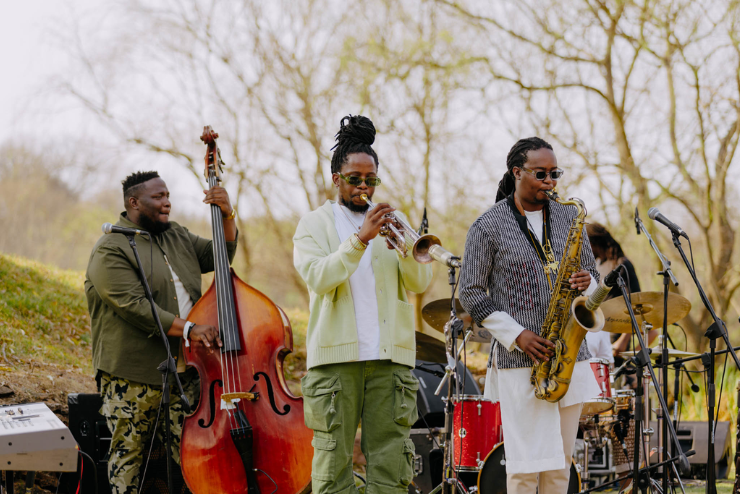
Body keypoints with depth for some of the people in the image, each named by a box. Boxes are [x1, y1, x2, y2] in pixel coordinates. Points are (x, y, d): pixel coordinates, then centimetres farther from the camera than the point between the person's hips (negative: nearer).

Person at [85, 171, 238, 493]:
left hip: (182, 370, 6)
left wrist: (227, 216, 0)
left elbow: (219, 255, 19)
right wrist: (186, 329, -26)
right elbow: (133, 306, -19)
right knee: (128, 452, 2)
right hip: (133, 377, -6)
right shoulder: (111, 250, -9)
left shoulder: (176, 236, 17)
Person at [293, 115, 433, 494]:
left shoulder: (392, 221, 17)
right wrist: (360, 239, -19)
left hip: (390, 357, 3)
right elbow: (318, 278, -10)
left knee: (391, 462, -1)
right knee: (333, 459, -4)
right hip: (335, 356, -2)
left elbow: (420, 283, 5)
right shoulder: (314, 225, 9)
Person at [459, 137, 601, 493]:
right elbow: (471, 294, -3)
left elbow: (591, 272, 19)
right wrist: (517, 336, -12)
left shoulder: (568, 216, 11)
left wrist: (585, 283, -7)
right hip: (519, 360, -4)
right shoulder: (488, 227, -3)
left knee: (561, 460, 8)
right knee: (527, 464, -7)